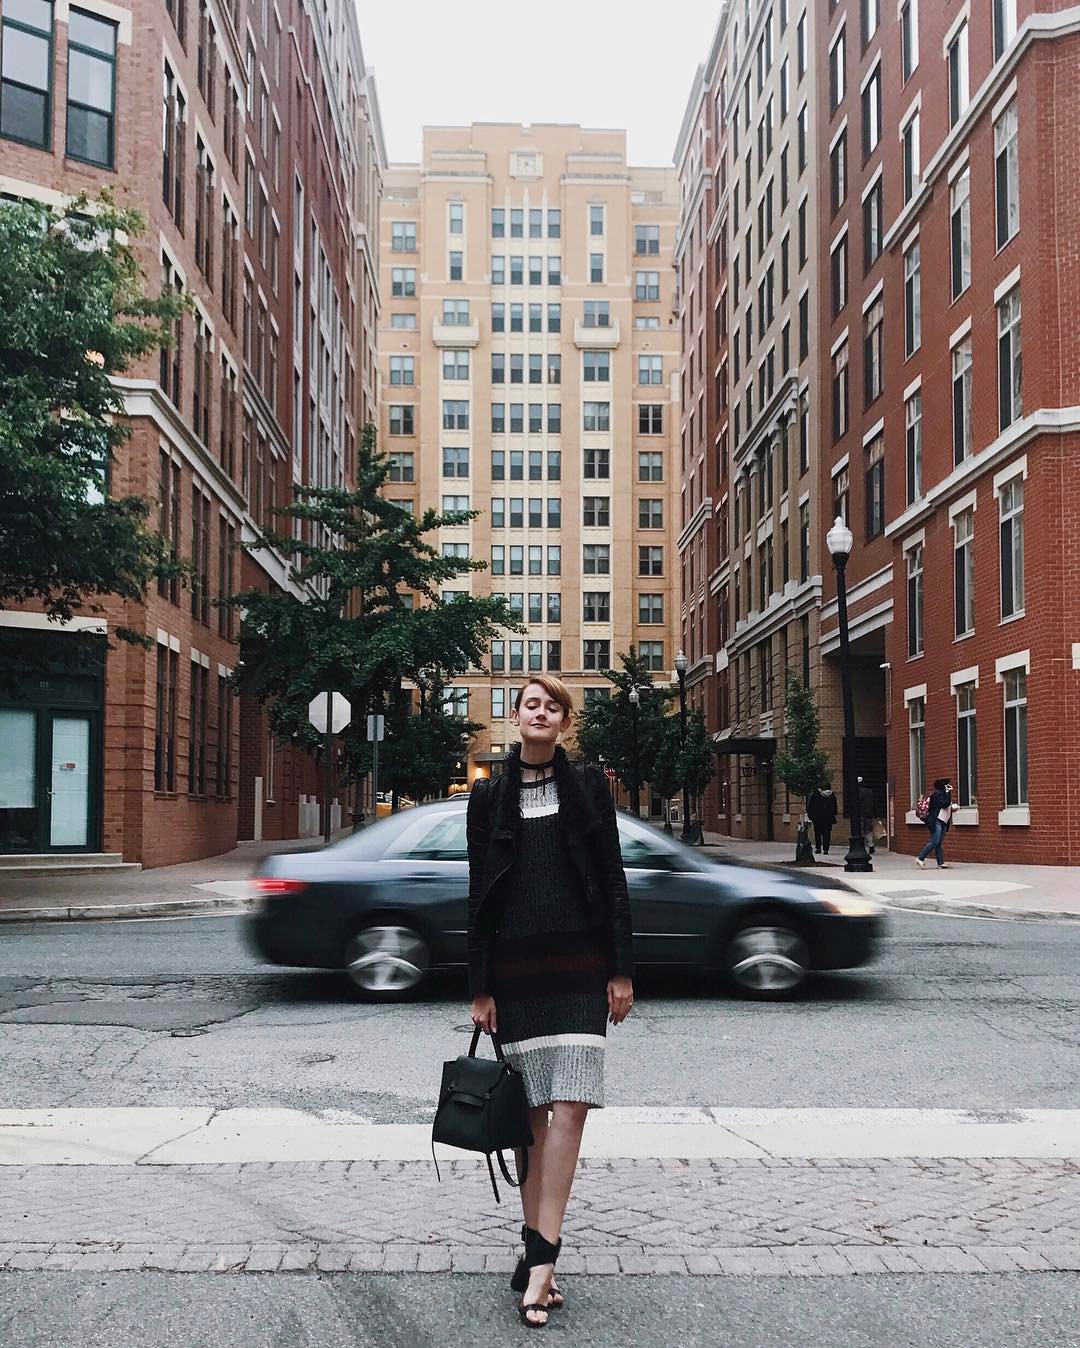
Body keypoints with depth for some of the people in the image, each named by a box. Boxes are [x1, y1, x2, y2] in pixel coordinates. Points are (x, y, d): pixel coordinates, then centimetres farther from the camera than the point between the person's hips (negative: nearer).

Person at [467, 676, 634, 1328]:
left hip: (580, 967, -1)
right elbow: (480, 893, 6)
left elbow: (613, 879, 4)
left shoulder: (588, 786, 5)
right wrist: (481, 987, 2)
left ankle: (539, 1259, -7)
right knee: (533, 1111, 5)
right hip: (515, 968, 1)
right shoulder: (490, 797, 7)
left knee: (568, 1108, -9)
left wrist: (621, 970, -1)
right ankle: (540, 1256, 14)